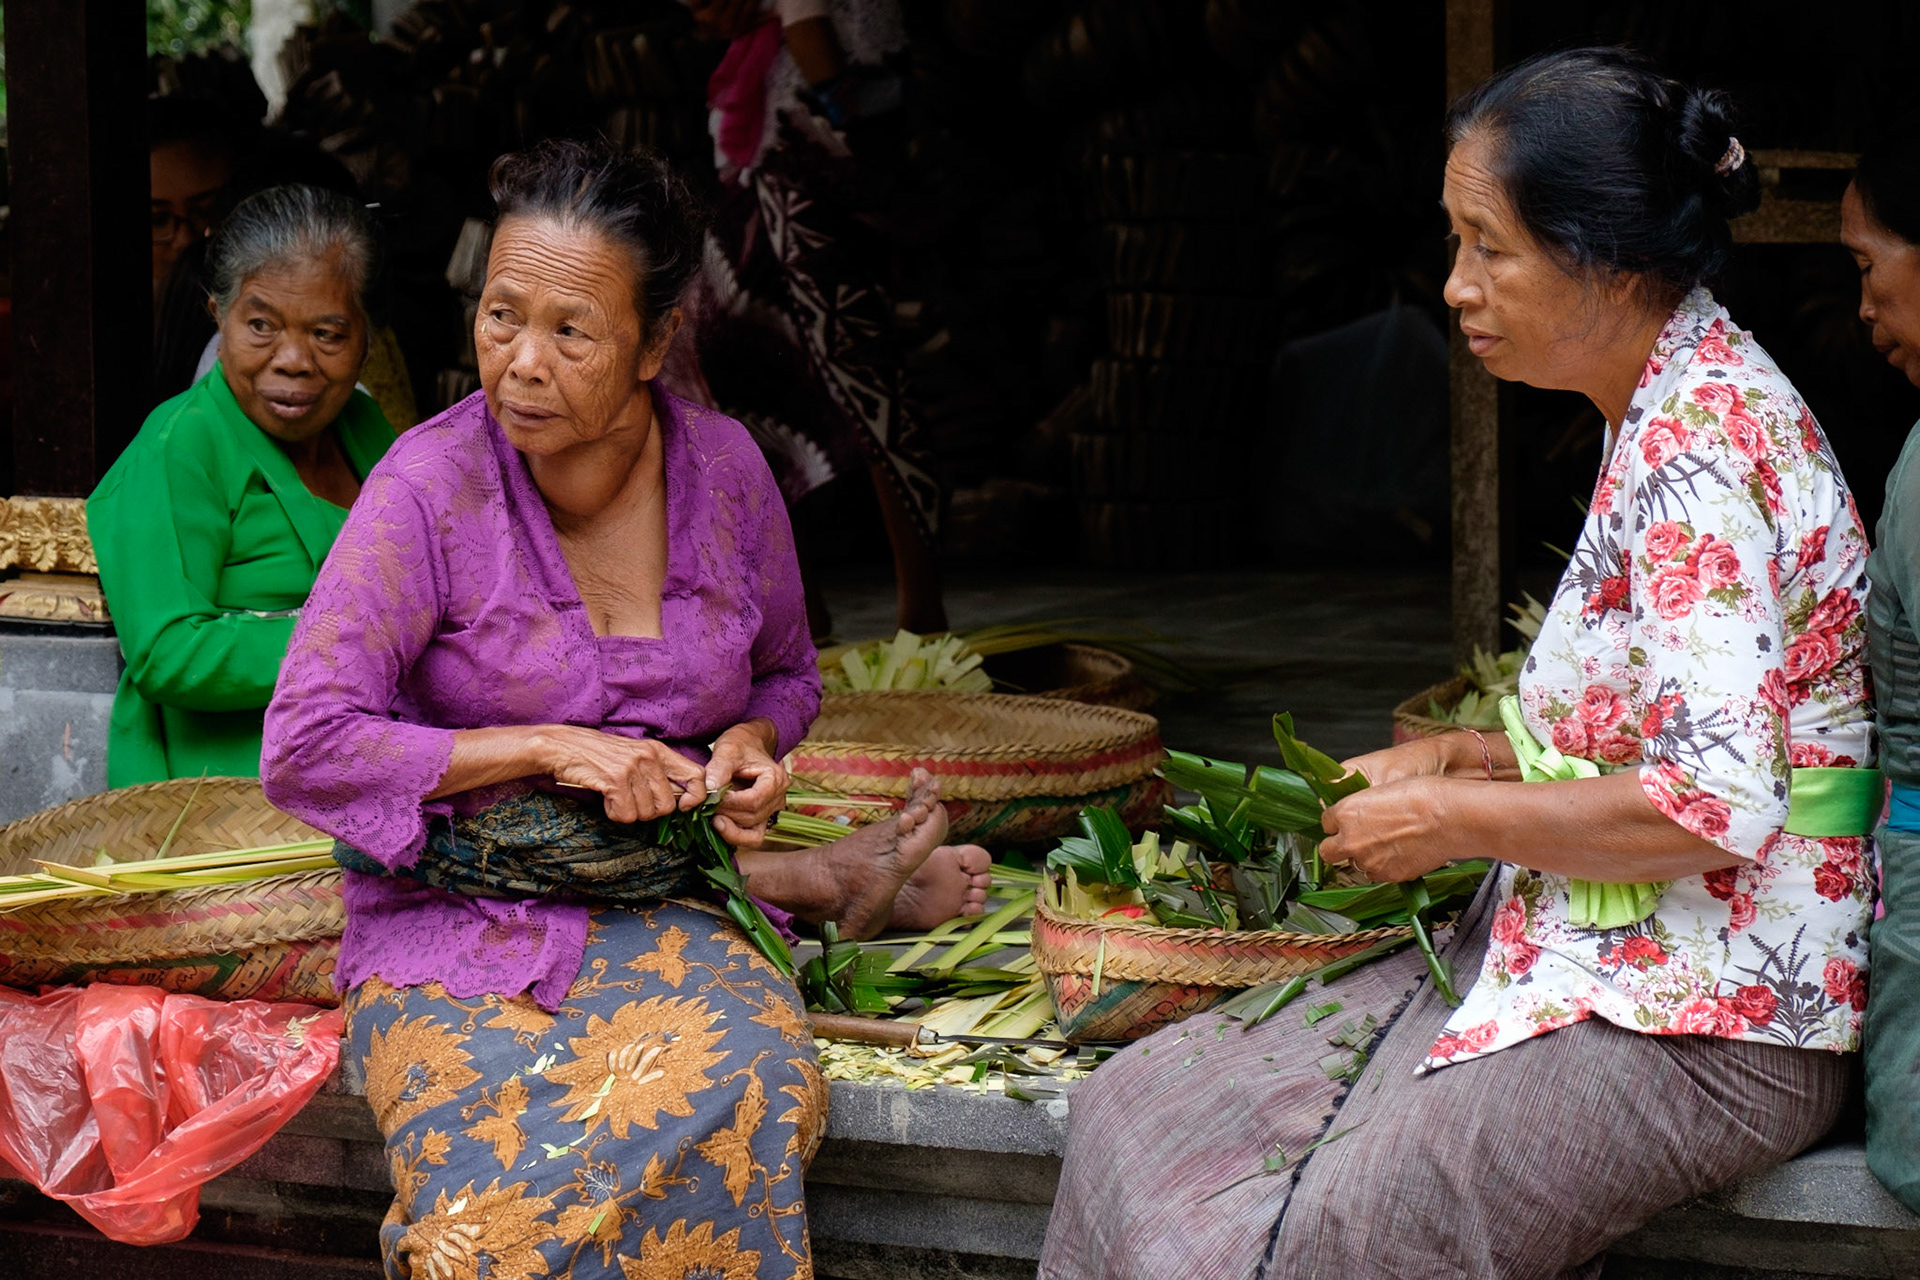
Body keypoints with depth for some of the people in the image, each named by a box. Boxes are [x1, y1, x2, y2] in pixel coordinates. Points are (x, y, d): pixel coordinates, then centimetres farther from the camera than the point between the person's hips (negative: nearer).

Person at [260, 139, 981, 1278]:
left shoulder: (724, 469, 2)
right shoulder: (432, 487, -9)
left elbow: (786, 675, 21)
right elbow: (306, 747, -13)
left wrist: (751, 744, -2)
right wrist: (549, 748, -15)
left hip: (659, 918, 3)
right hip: (454, 924, -3)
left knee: (744, 1081, -30)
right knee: (507, 1168, -33)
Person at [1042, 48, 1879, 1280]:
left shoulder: (1697, 448, -19)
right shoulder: (1679, 409, 12)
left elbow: (1710, 808, -26)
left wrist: (1453, 821, -13)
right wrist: (1459, 757, 8)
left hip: (1701, 1028, -10)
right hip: (1588, 955, 10)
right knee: (1142, 1111, 3)